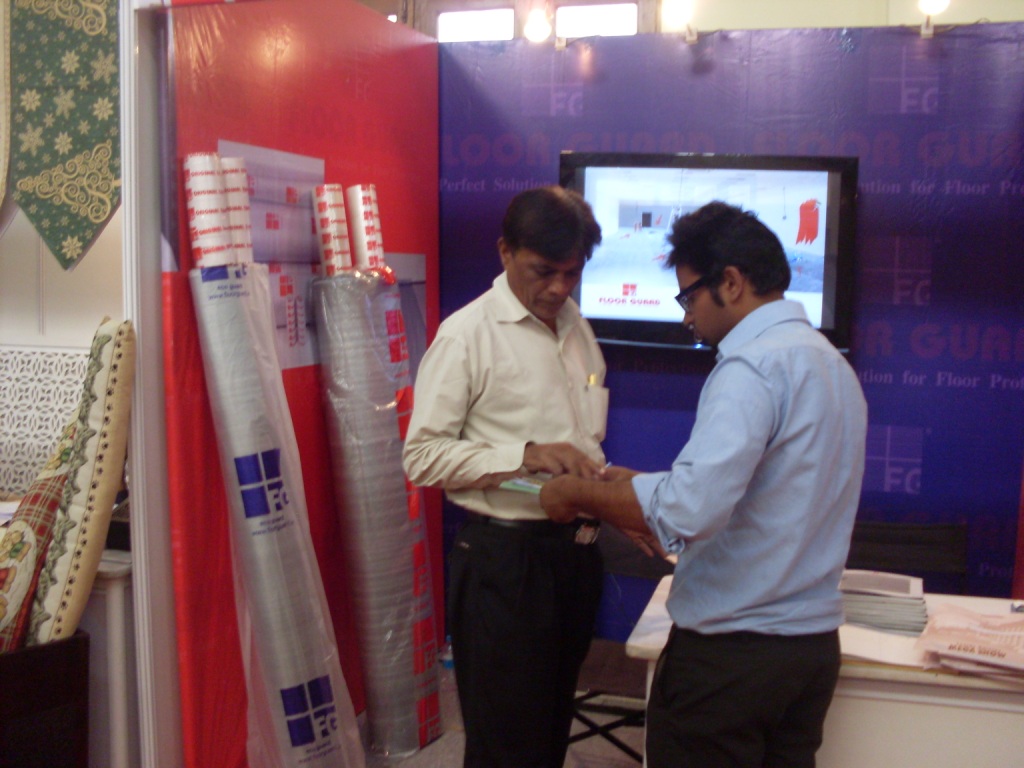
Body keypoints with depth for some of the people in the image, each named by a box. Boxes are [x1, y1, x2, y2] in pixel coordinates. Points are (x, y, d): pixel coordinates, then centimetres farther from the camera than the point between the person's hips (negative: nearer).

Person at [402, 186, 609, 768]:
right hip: (504, 559, -6)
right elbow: (422, 455, -14)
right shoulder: (467, 335, -11)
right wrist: (524, 456, -24)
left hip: (574, 550, 7)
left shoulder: (577, 328, 11)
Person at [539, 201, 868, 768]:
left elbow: (688, 512, -29)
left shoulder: (753, 365, -19)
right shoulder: (831, 362, 10)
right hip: (815, 642, 8)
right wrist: (642, 487, 15)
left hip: (729, 654, -8)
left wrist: (579, 494, -14)